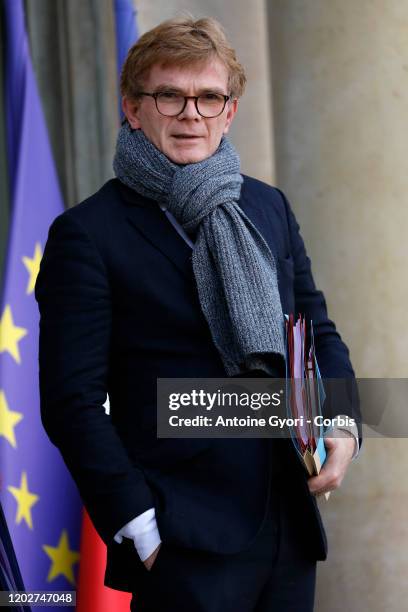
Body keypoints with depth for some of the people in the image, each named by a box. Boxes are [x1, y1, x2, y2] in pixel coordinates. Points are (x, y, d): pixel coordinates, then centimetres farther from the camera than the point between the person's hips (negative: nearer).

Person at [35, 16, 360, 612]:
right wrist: (140, 530, -14)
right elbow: (73, 401, -10)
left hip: (290, 531, 6)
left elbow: (317, 328, 20)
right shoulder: (86, 235, -6)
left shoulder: (269, 207, 12)